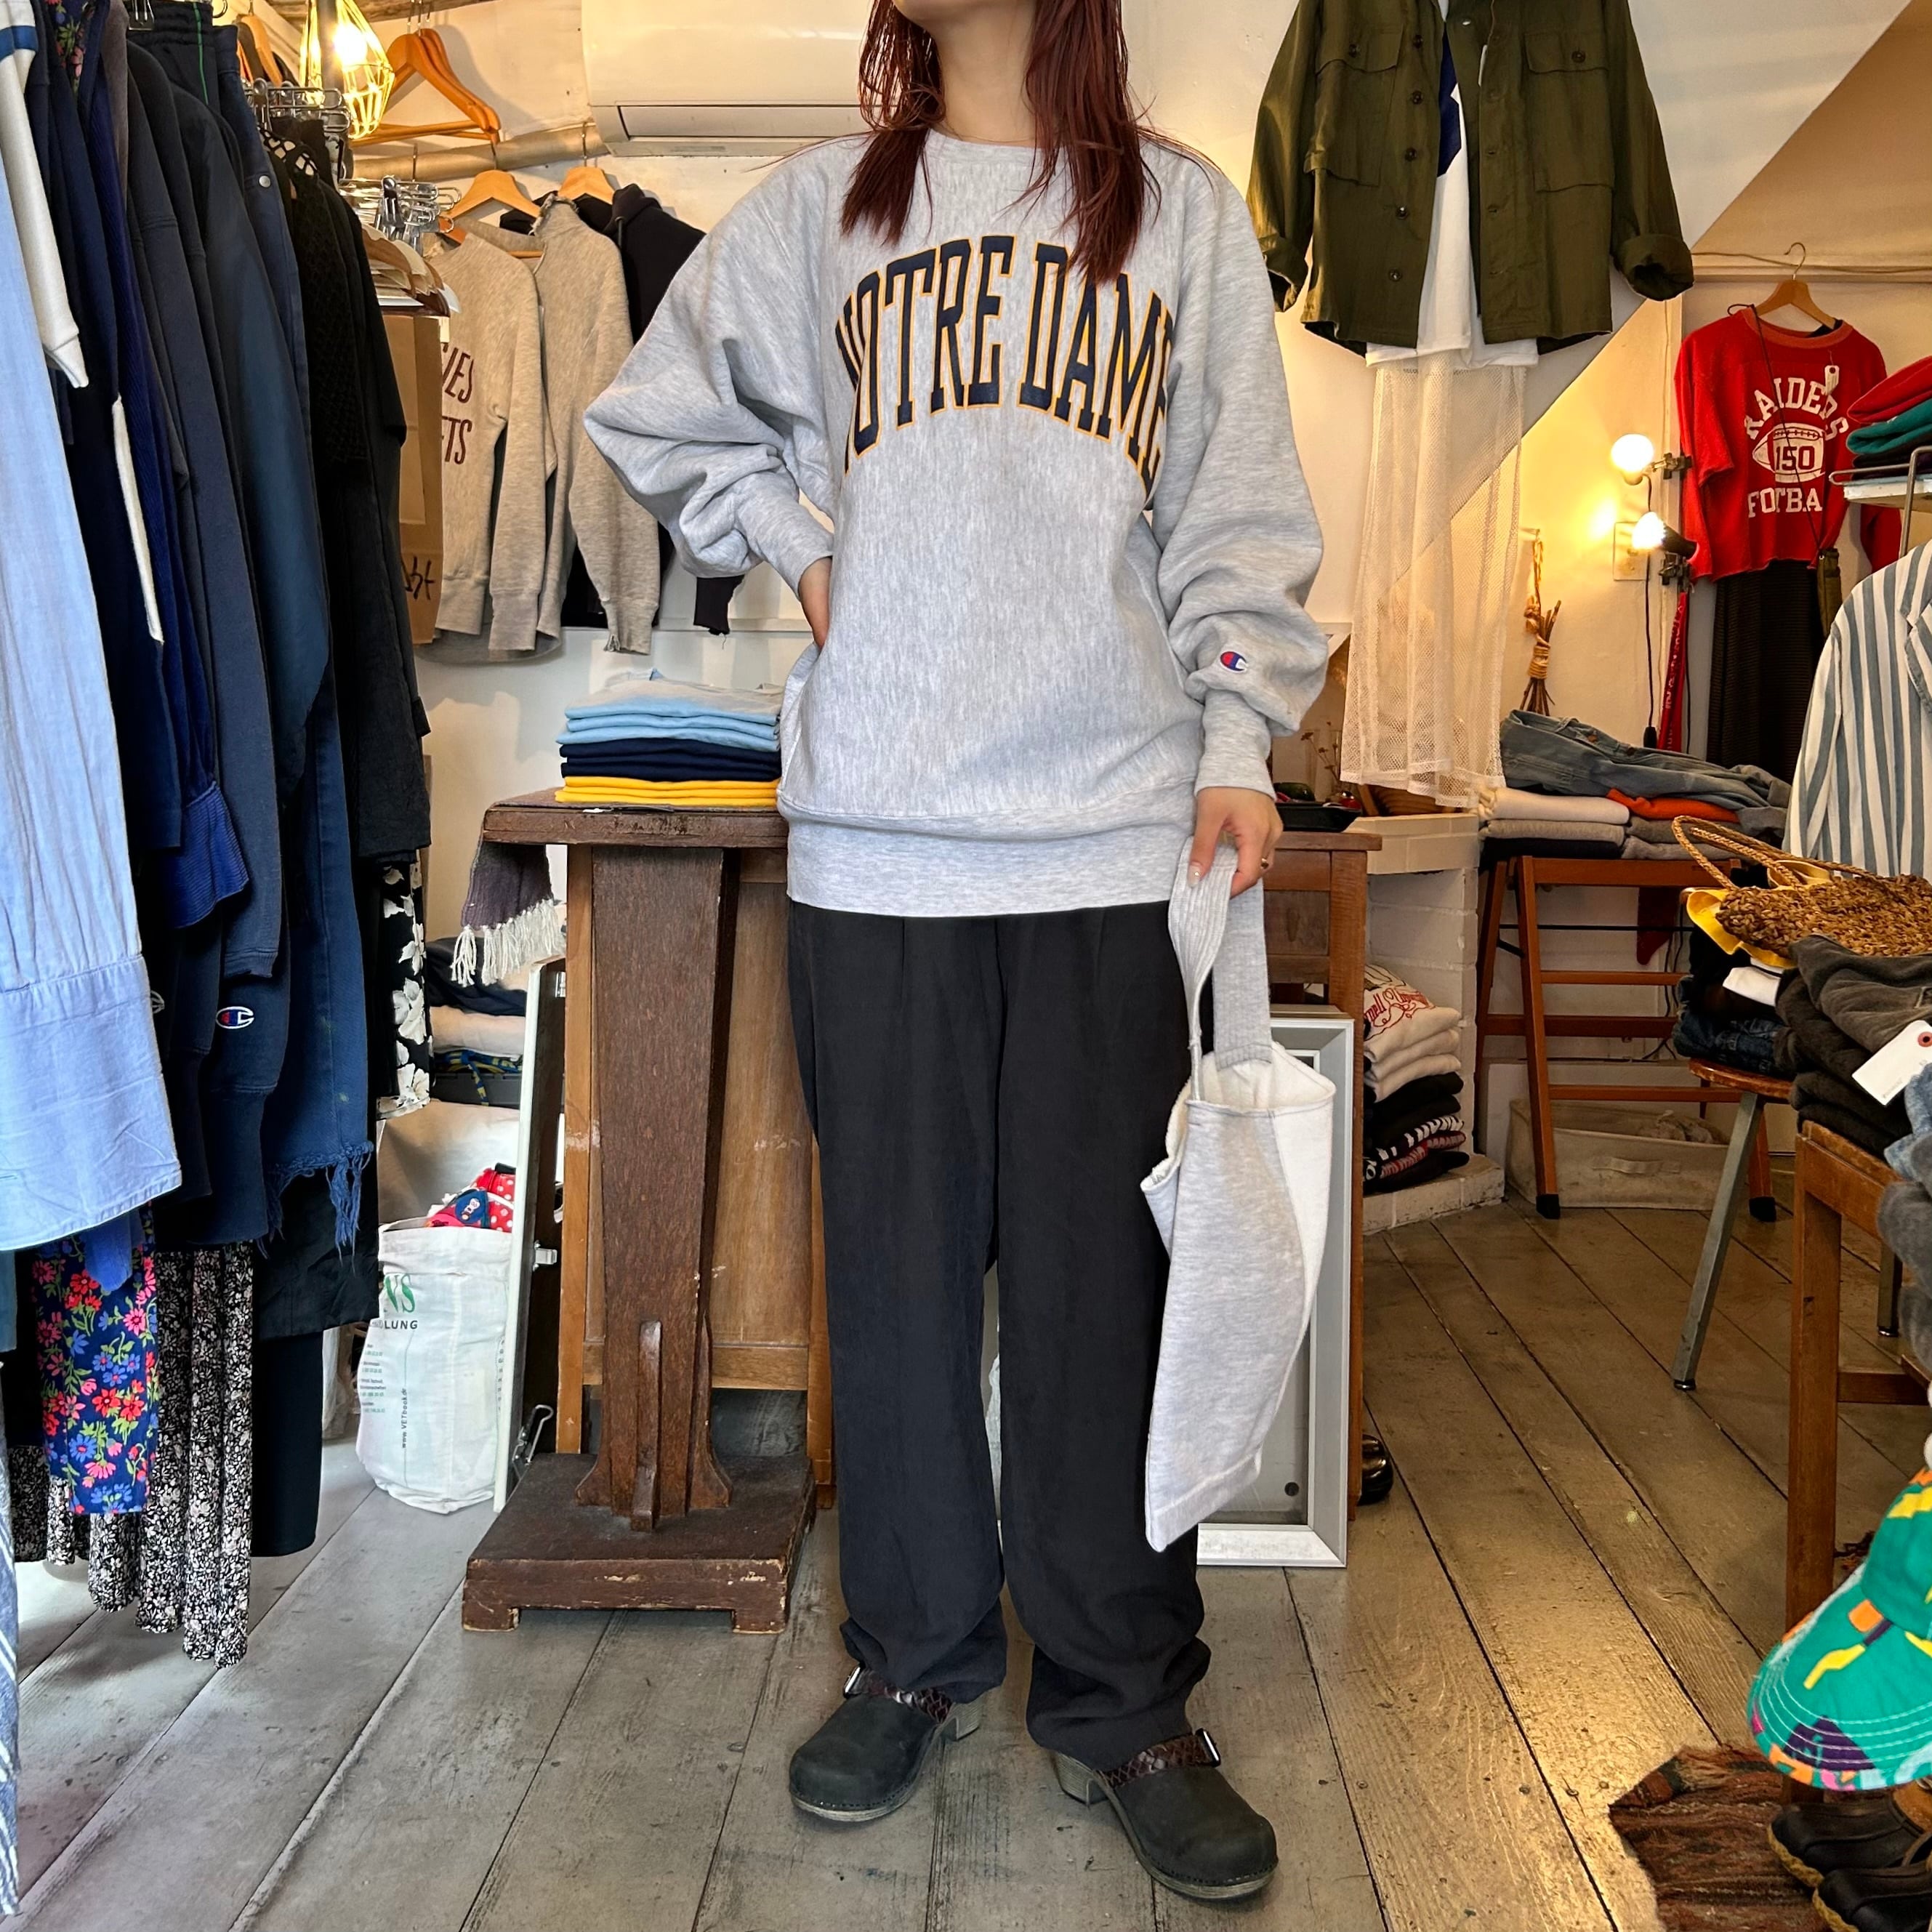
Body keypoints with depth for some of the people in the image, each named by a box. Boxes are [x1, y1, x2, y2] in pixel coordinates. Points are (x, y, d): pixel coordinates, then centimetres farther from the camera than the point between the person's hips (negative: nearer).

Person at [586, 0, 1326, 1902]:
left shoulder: (1183, 209, 11)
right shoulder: (820, 205, 14)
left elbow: (1240, 511, 7)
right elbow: (662, 414, 25)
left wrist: (1238, 746, -3)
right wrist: (800, 548, 11)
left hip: (1117, 835, -1)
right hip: (878, 832, 1)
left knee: (1107, 1271, 1)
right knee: (897, 1257, 7)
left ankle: (1119, 1698, 17)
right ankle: (914, 1656, 25)